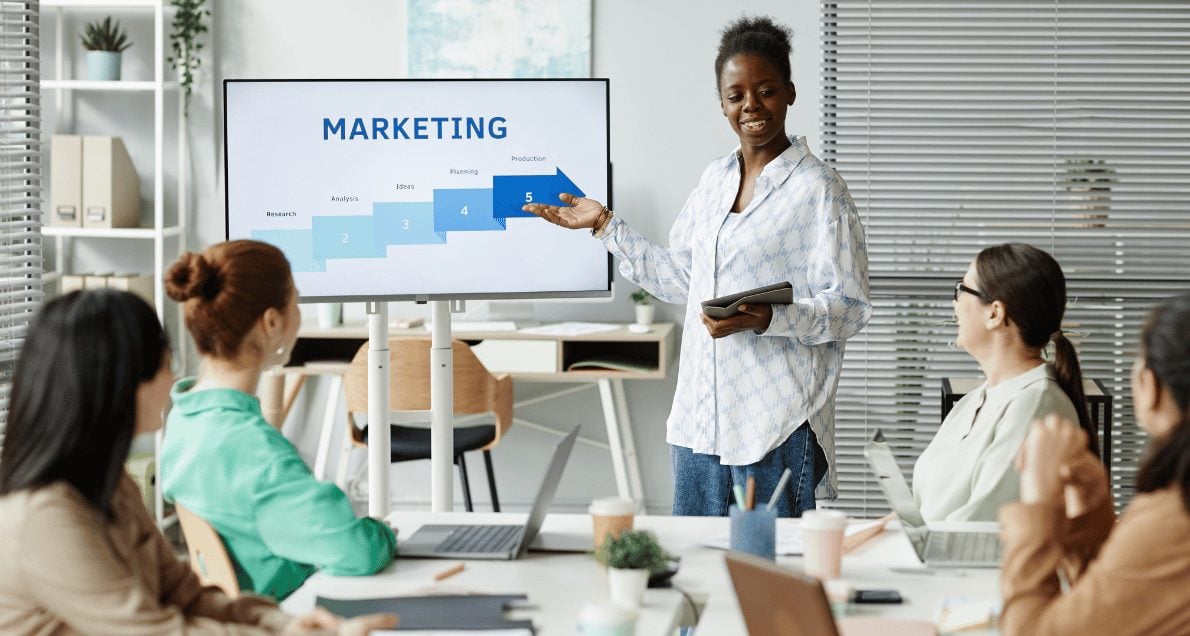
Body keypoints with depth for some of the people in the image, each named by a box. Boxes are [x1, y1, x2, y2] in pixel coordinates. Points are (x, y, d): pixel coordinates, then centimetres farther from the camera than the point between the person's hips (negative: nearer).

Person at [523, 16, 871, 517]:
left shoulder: (818, 189, -8)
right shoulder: (714, 180, 13)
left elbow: (850, 308, -11)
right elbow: (680, 281, 19)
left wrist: (765, 318, -25)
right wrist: (606, 227, 15)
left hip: (778, 424, -7)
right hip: (700, 418, 7)